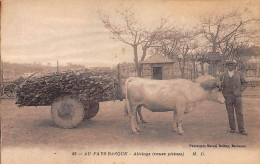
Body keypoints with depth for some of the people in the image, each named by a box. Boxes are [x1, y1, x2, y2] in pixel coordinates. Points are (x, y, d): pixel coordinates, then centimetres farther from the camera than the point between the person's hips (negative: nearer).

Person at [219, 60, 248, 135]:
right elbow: (220, 86, 12)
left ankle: (241, 130, 4)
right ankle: (232, 128, 15)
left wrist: (239, 91, -11)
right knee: (230, 113, 5)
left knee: (239, 113, -2)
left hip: (237, 97, -1)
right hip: (228, 97, 1)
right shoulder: (223, 75, 3)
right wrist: (224, 93, -4)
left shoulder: (239, 74, 1)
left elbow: (244, 84, 5)